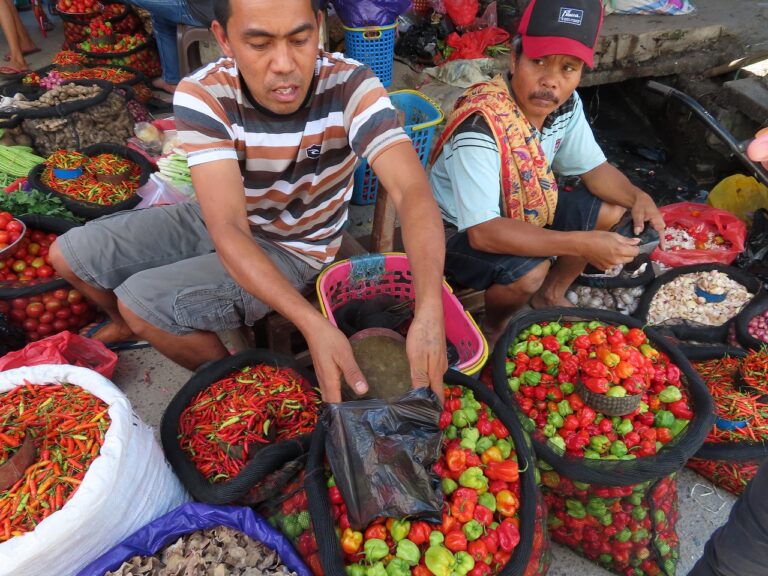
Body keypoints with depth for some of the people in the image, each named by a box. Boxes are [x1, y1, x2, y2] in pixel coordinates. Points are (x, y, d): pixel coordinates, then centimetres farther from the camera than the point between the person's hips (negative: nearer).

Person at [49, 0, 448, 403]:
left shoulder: (350, 86, -27)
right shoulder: (202, 96, -25)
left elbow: (413, 191, -39)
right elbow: (228, 230, -34)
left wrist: (428, 314, -56)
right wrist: (314, 325, -48)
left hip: (292, 249, -3)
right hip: (219, 221, 4)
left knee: (140, 302, -21)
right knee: (68, 254, 2)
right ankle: (130, 325, 35)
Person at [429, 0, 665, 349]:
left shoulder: (566, 104, -11)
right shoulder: (480, 128, -34)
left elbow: (592, 167, 3)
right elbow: (482, 232, -40)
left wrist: (636, 196, -17)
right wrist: (582, 244, -41)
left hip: (525, 213, 8)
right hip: (460, 232, -7)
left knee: (613, 209, 1)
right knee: (529, 271, -33)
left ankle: (550, 295, 19)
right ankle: (494, 327, 2)